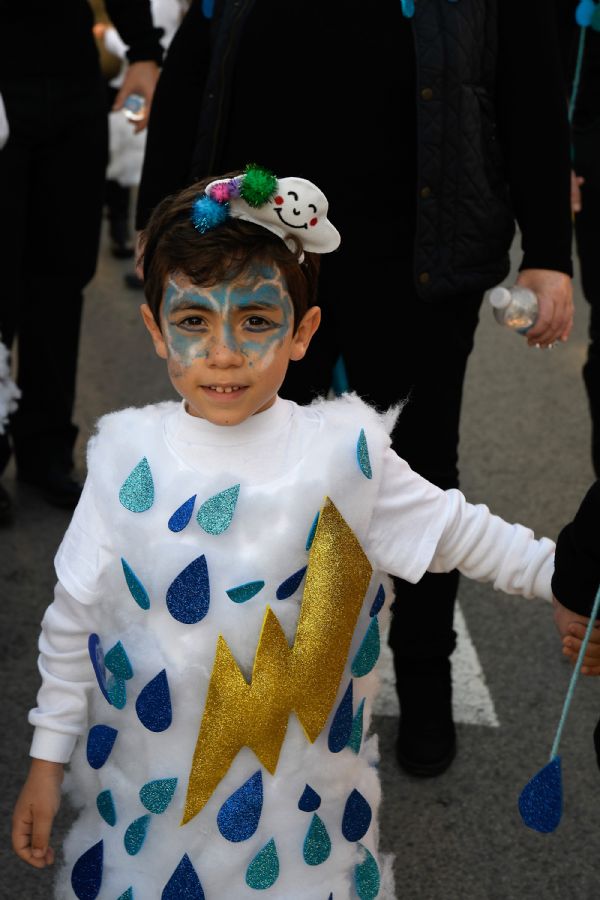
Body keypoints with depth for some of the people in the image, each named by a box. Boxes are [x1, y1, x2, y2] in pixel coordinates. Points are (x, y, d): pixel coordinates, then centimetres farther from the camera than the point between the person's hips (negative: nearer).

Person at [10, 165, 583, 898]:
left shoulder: (343, 451, -10)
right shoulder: (127, 454, -8)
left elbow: (457, 532, 4)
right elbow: (73, 618, -1)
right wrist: (47, 763, 3)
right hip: (147, 780, 1)